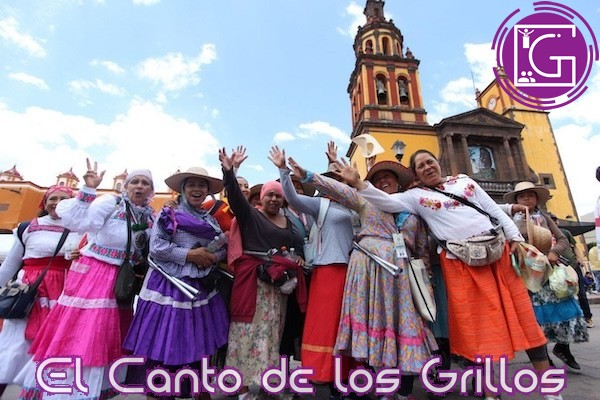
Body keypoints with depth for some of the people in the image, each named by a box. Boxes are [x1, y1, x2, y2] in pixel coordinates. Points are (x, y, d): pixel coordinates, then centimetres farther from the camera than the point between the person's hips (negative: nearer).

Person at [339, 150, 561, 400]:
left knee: (520, 313, 8)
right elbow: (386, 201, -10)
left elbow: (495, 210, 13)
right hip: (460, 262, -2)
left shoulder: (464, 181, 12)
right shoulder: (416, 196, 4)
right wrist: (357, 182, -20)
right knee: (477, 324, 3)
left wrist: (515, 237, 5)